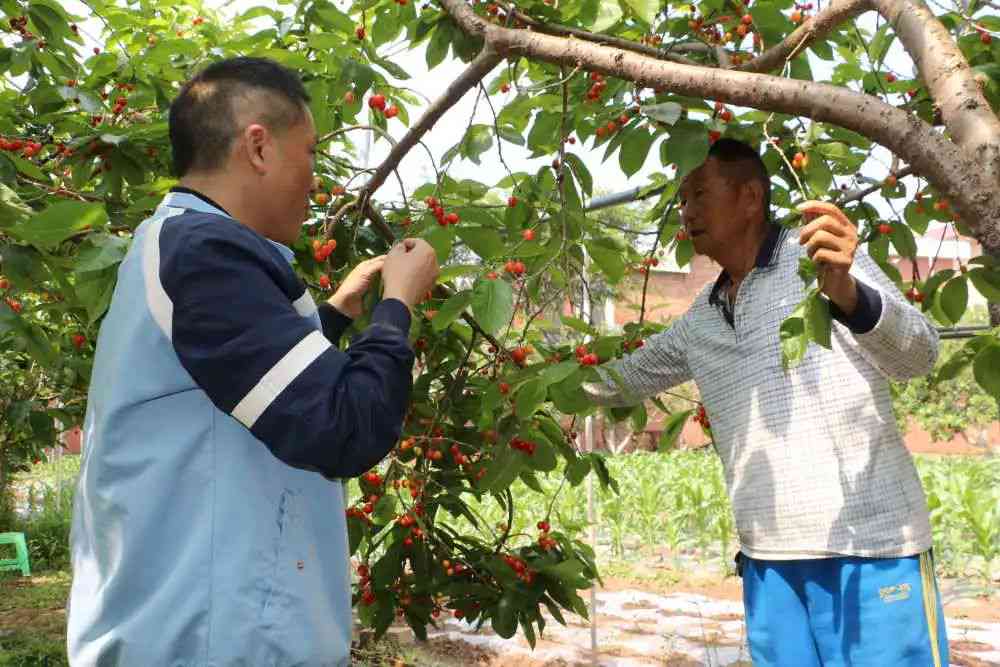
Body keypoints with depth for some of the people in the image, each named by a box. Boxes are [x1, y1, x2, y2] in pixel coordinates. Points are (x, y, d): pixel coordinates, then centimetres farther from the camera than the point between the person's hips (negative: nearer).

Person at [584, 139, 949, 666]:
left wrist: (847, 295, -35)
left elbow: (917, 355, -15)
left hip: (868, 547, -6)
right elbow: (623, 380, 27)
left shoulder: (822, 255, -3)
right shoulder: (700, 319, 15)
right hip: (768, 557, 6)